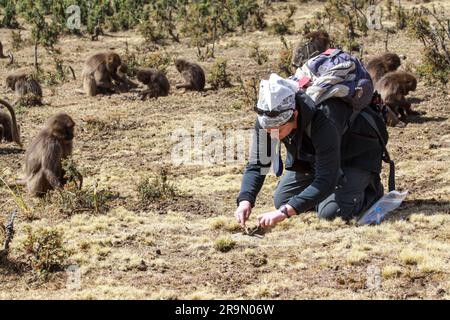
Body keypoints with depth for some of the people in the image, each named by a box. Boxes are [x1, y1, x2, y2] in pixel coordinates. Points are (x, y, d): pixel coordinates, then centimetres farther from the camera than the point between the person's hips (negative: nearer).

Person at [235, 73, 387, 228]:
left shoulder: (324, 121, -44)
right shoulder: (266, 119, -26)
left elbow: (326, 180, -44)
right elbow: (256, 165, -18)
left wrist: (284, 212, -50)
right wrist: (245, 201, -37)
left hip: (358, 155, -6)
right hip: (312, 155, 6)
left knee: (331, 213, -23)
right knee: (281, 201, -1)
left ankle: (372, 191, 7)